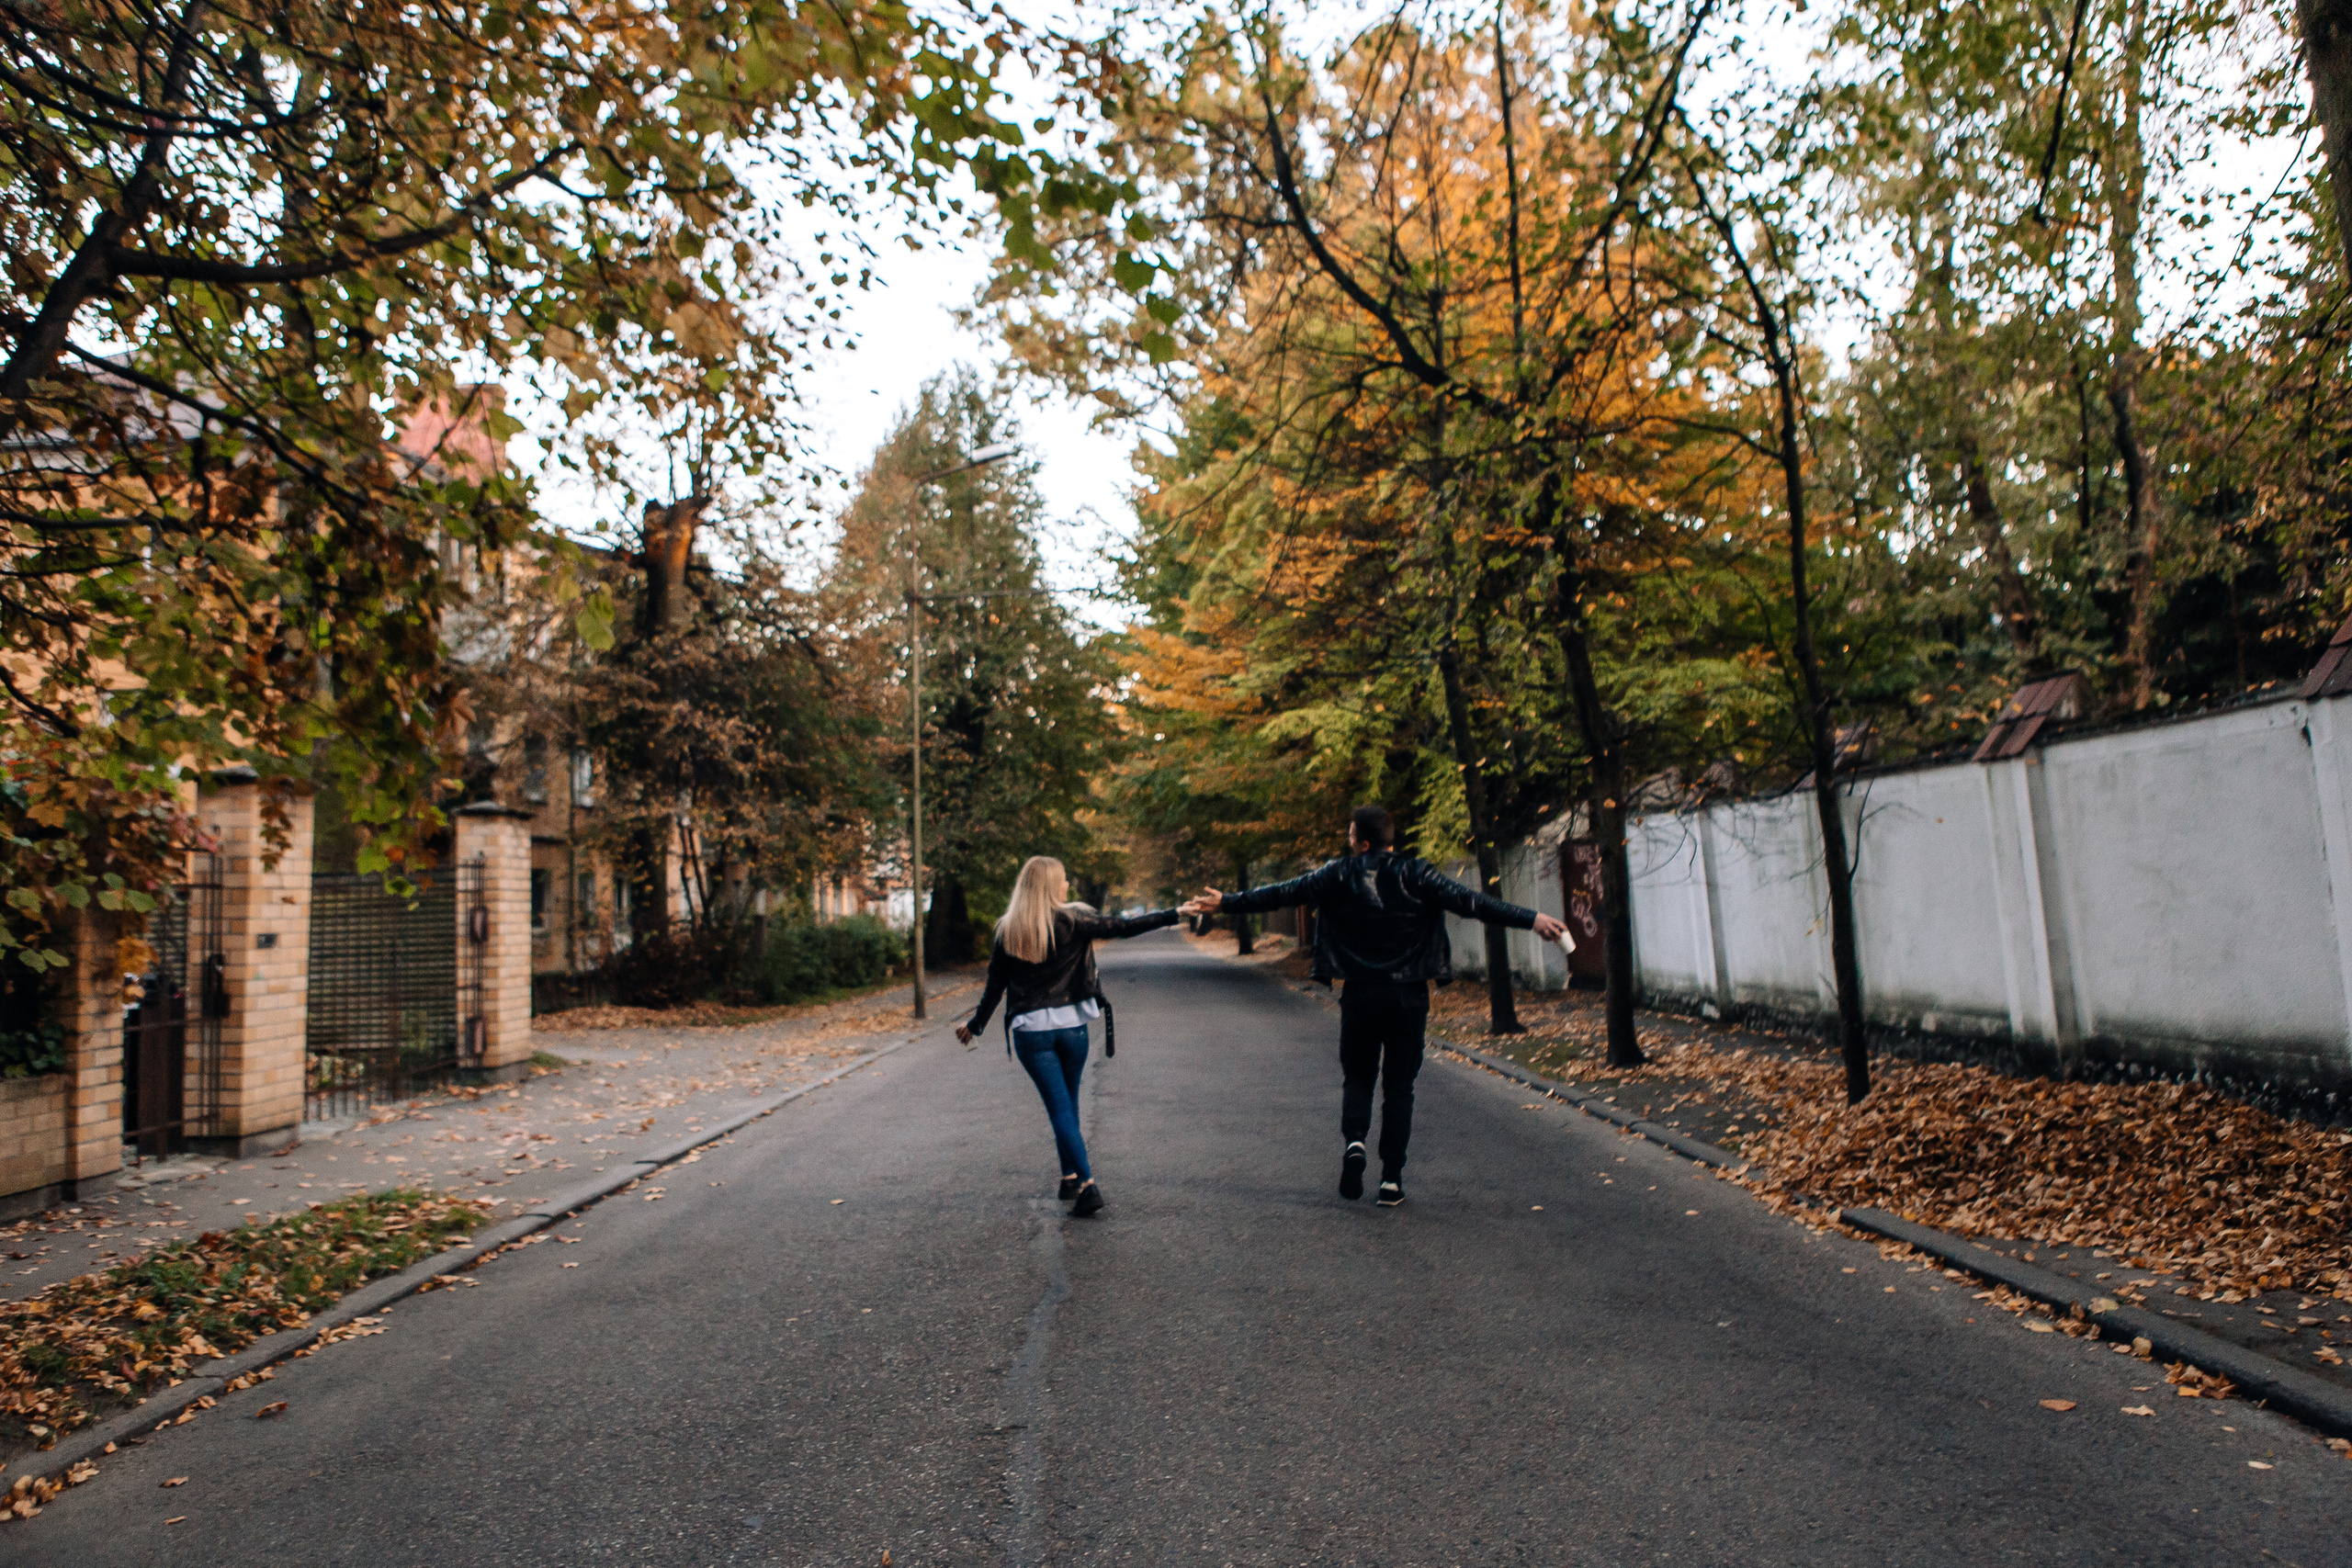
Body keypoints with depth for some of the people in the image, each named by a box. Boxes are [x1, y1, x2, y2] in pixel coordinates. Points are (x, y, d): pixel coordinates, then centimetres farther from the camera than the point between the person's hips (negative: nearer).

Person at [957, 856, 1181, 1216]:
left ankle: (1086, 1184, -10)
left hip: (1030, 1030, 0)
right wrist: (1175, 915, 0)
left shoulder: (1007, 931, 1)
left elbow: (995, 986, 6)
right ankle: (1071, 1178, 26)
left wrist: (975, 1025, 21)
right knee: (1068, 1103, 19)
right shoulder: (1071, 921, -6)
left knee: (1059, 1108, 0)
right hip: (1071, 1024, 0)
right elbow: (1123, 927, -6)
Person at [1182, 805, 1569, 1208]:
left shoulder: (1338, 876, -1)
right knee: (1399, 1085, 9)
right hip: (1408, 995, 0)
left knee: (1358, 1077, 16)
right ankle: (1392, 1178, 8)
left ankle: (1354, 1140, -11)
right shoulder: (1415, 874, -4)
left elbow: (1280, 894, 3)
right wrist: (1531, 919, -11)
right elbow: (1469, 901, -11)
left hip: (1360, 994, 0)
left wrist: (1225, 903, 13)